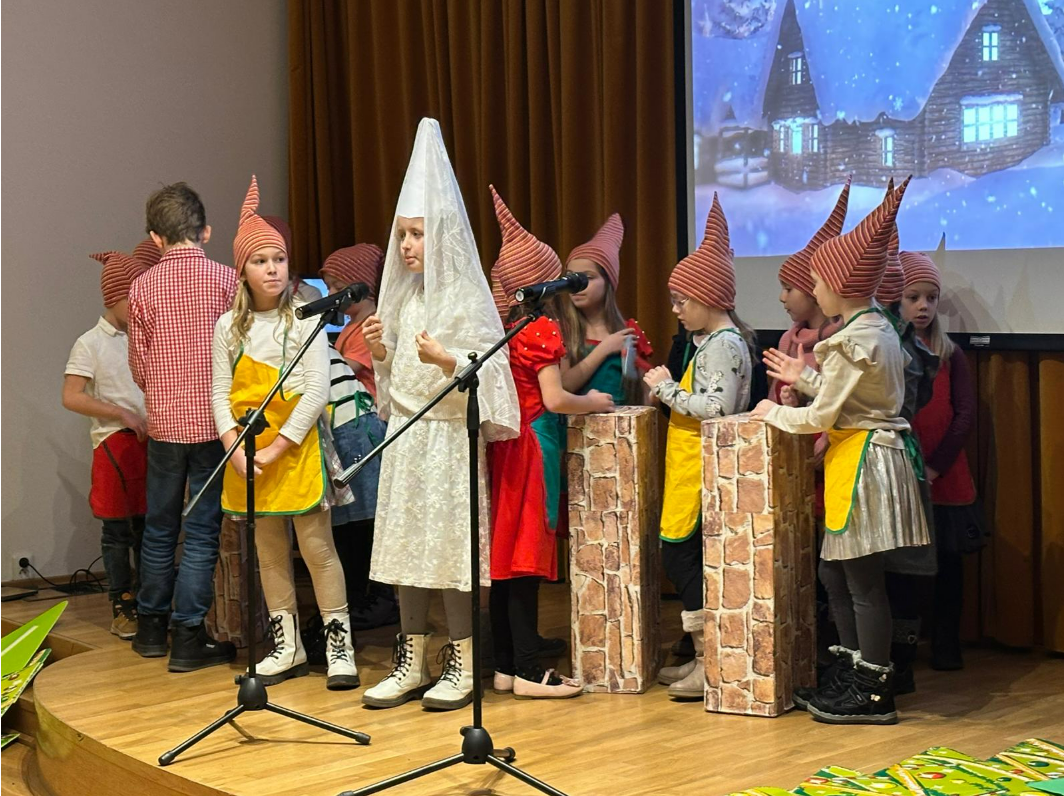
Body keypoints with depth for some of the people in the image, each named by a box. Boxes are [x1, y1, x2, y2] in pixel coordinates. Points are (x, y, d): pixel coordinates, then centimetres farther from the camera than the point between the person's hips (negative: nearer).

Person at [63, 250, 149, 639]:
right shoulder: (91, 344, -2)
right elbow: (71, 397, -10)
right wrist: (124, 415, -14)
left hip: (153, 442, 4)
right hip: (115, 444, -4)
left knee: (149, 527, 7)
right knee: (117, 530, 2)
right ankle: (122, 609, 10)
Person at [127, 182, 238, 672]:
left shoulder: (143, 287, -1)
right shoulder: (226, 281, -9)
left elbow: (138, 366, 5)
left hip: (164, 424, 3)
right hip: (213, 423, -3)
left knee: (159, 529, 16)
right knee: (202, 531, 2)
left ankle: (151, 627, 26)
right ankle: (188, 638, 1)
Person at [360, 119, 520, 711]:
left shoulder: (468, 296, -8)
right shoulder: (404, 296, 13)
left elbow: (489, 372, -12)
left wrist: (444, 359, -26)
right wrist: (380, 351, 1)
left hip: (450, 437, -7)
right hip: (405, 435, 7)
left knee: (452, 545, -4)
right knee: (405, 545, 8)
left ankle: (463, 666, 7)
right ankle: (413, 664, 17)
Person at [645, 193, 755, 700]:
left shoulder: (723, 344, -15)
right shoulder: (711, 340, 16)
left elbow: (718, 408, -24)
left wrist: (667, 388, -15)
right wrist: (668, 393, 7)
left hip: (704, 467, -10)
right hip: (690, 465, 10)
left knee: (679, 554, -8)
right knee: (685, 555, 12)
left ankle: (711, 662, -3)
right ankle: (704, 656, 18)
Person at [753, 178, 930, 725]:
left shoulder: (854, 340, -19)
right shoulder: (879, 327, 10)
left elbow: (820, 417, -16)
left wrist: (775, 414, 1)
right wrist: (805, 378, 19)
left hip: (864, 464, -10)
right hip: (862, 460, 10)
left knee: (863, 582, -2)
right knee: (835, 574, 16)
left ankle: (874, 694, 7)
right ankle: (854, 673, 25)